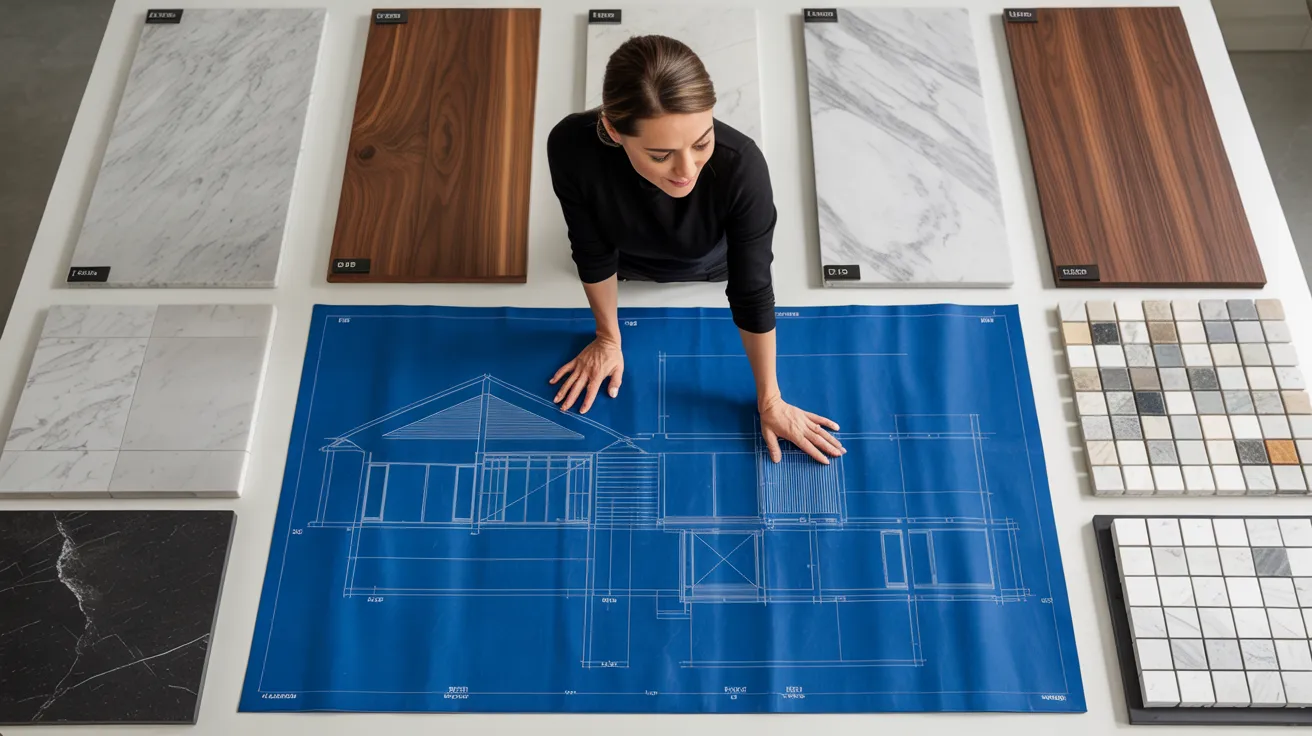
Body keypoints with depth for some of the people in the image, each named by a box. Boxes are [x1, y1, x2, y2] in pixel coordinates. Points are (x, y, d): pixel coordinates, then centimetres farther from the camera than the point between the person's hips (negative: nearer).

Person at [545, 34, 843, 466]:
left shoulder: (740, 165, -46)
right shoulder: (573, 147, -43)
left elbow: (752, 292, -32)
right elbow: (594, 253, -23)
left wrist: (770, 401, -20)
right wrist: (608, 336, -5)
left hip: (711, 267, -1)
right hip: (630, 262, 1)